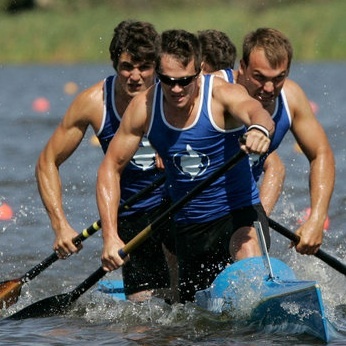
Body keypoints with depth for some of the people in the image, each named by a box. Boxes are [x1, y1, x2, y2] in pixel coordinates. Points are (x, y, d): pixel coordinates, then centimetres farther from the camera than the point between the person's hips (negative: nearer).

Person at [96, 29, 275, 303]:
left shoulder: (221, 95, -17)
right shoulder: (143, 108, -8)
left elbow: (255, 111, -40)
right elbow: (111, 168, -2)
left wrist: (259, 129, -66)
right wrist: (110, 237, -13)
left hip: (238, 212, -4)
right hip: (189, 226, 4)